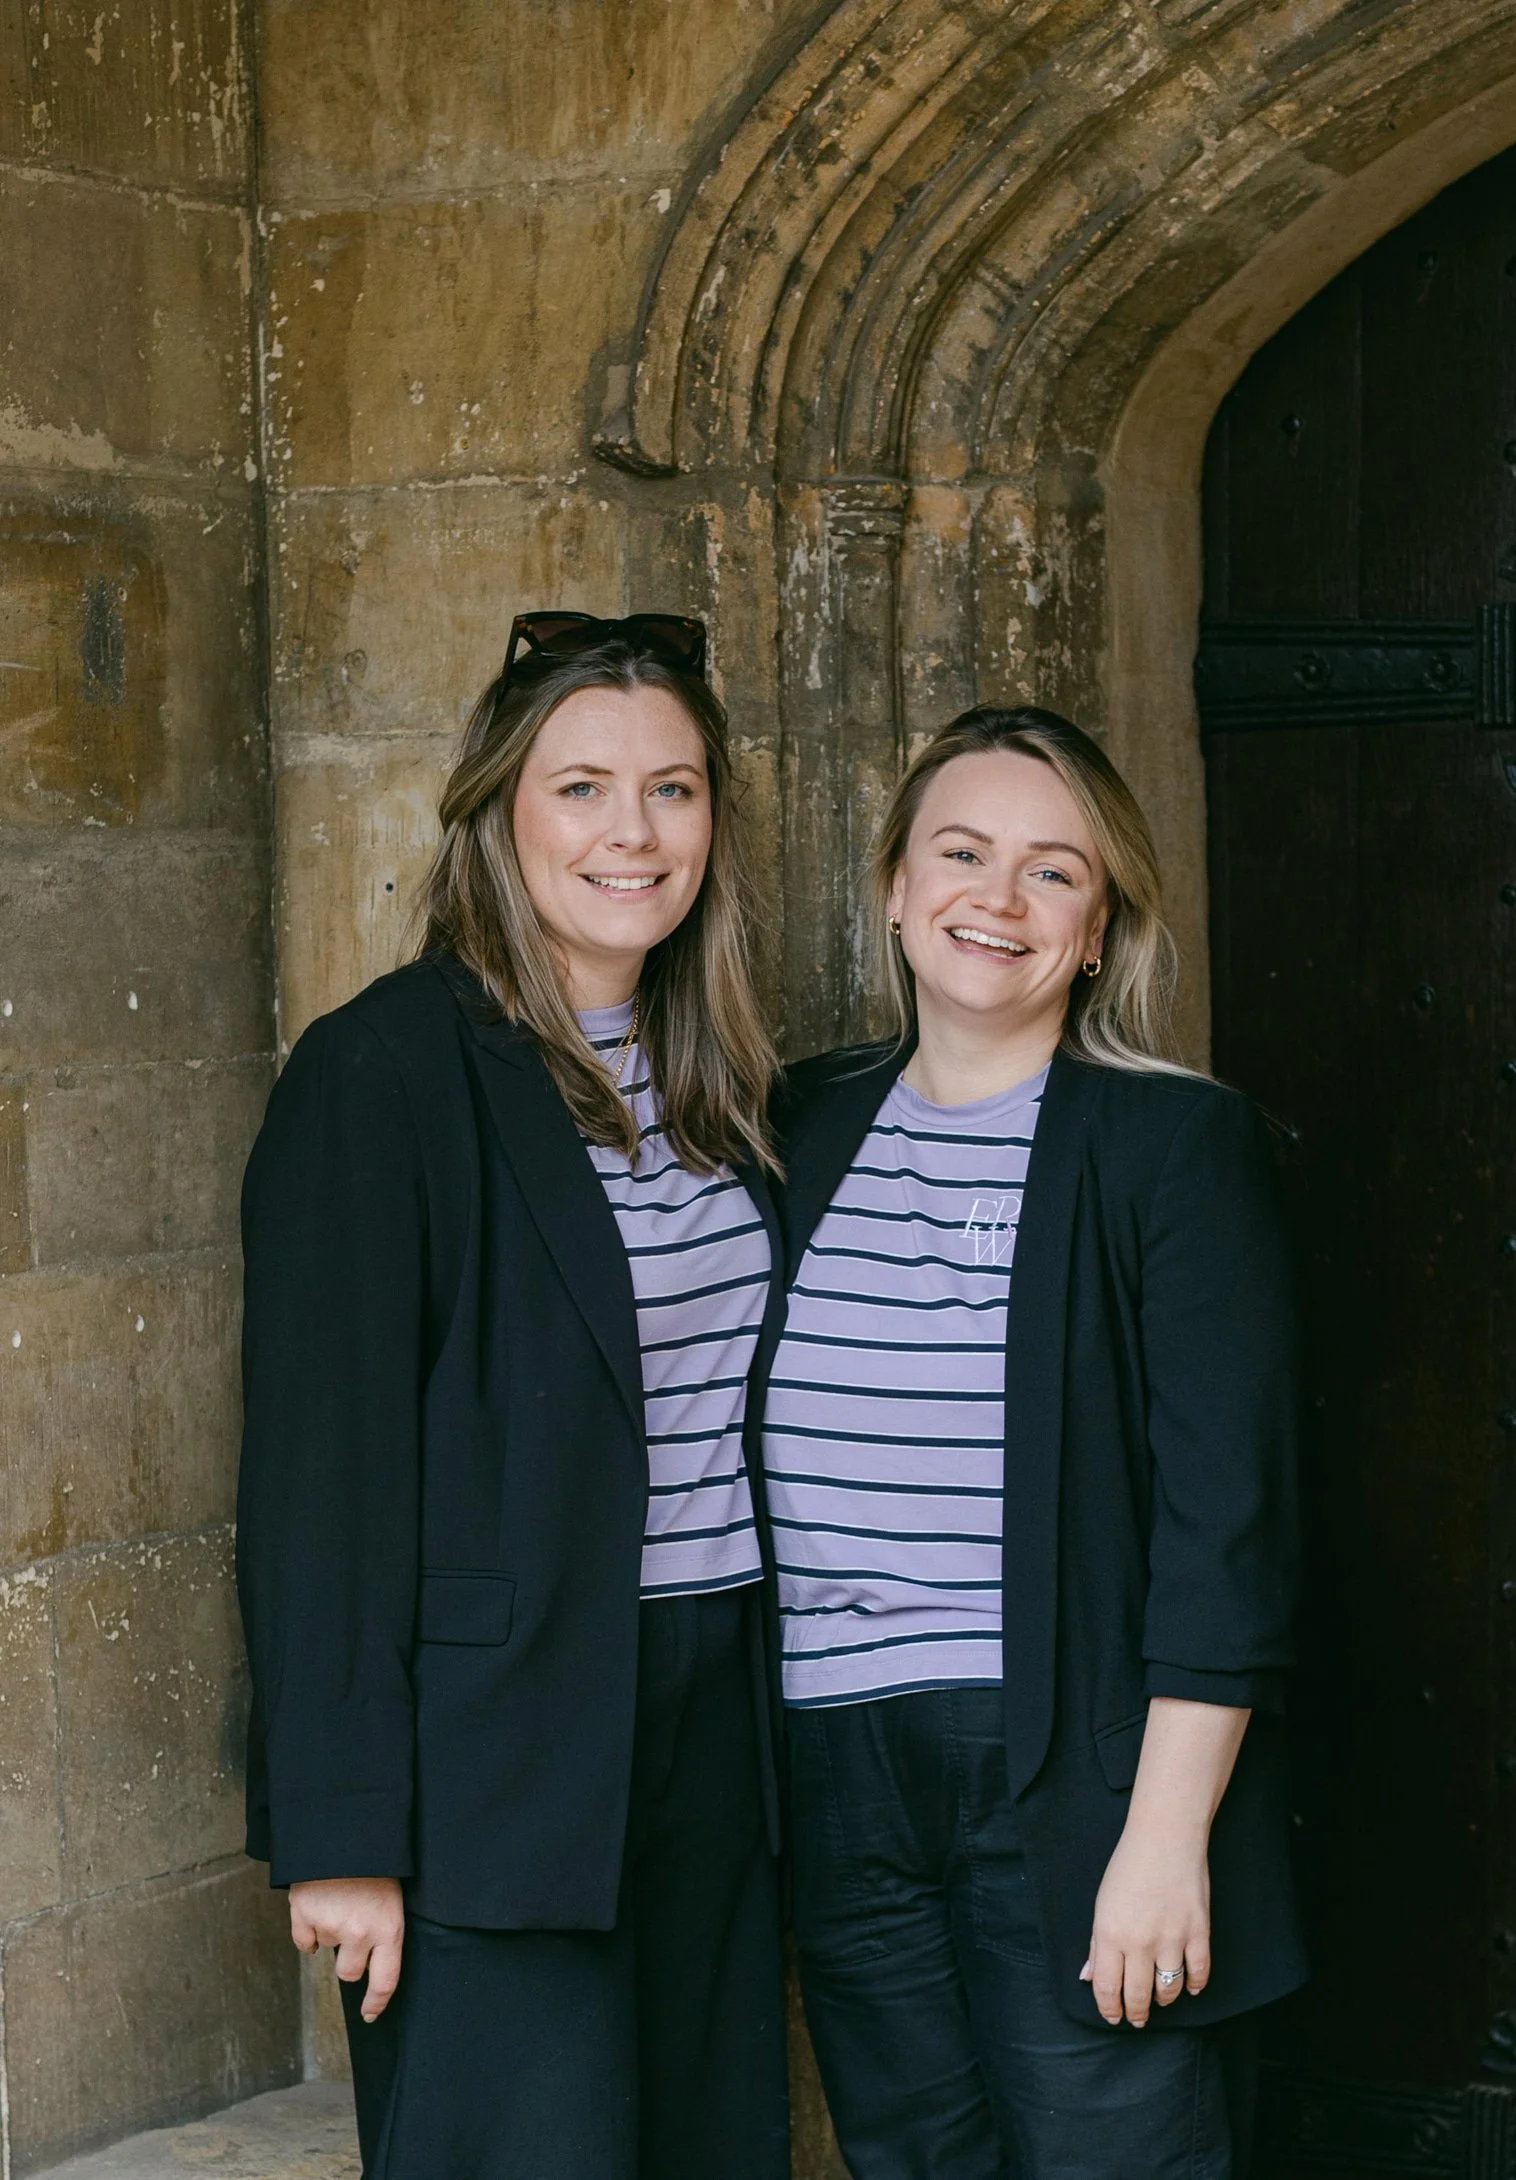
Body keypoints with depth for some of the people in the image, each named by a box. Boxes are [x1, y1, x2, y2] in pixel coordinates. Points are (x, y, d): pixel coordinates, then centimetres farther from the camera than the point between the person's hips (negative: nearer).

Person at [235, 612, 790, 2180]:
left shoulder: (717, 1081, 12)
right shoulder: (387, 1072, -10)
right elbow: (321, 1472, -13)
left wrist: (784, 1727, 11)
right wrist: (342, 1833, -16)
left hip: (715, 1728, 7)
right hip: (497, 1747, -7)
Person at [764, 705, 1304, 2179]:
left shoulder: (1177, 1142, -4)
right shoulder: (805, 1127, 10)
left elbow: (1226, 1516, -9)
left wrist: (1167, 1834, -15)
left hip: (1074, 1776, -4)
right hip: (838, 1782, 5)